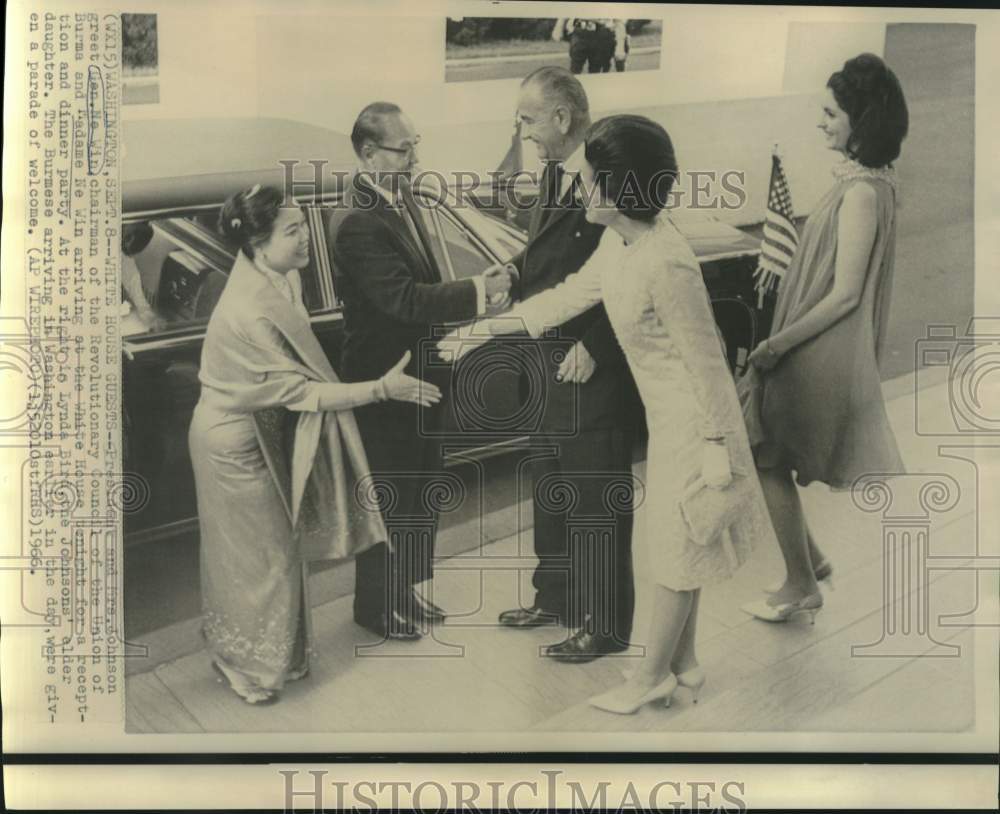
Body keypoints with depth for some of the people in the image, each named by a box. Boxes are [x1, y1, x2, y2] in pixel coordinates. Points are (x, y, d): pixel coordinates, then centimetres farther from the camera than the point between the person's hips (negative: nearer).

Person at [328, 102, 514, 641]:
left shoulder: (402, 199, 5)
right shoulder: (358, 222, -24)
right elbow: (405, 299, -32)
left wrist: (479, 293, -1)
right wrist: (479, 293, -30)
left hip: (419, 372, 9)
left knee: (420, 489, 21)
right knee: (388, 496, 7)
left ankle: (407, 589, 40)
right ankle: (377, 607, 27)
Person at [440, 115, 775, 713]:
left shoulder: (665, 263, -28)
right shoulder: (619, 241, 0)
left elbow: (705, 358, -24)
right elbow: (569, 296, 12)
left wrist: (716, 445, -19)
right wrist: (485, 329, 15)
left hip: (690, 417, -9)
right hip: (667, 414, 9)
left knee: (677, 547, 7)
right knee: (678, 543, 20)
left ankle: (653, 676, 25)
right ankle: (684, 664, 36)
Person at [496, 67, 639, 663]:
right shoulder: (554, 174, 8)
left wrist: (593, 346, -22)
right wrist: (512, 272, -2)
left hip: (594, 374, -9)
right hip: (551, 366, 9)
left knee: (598, 501, 5)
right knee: (551, 489, 21)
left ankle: (604, 624, 22)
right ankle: (555, 597, 40)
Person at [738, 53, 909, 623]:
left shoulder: (861, 194, -23)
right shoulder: (868, 180, 7)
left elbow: (845, 295, -24)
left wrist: (776, 345, -17)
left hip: (818, 357, -9)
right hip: (817, 352, 9)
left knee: (770, 461, 5)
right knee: (773, 458, 20)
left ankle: (803, 587, 20)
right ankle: (811, 559, 34)